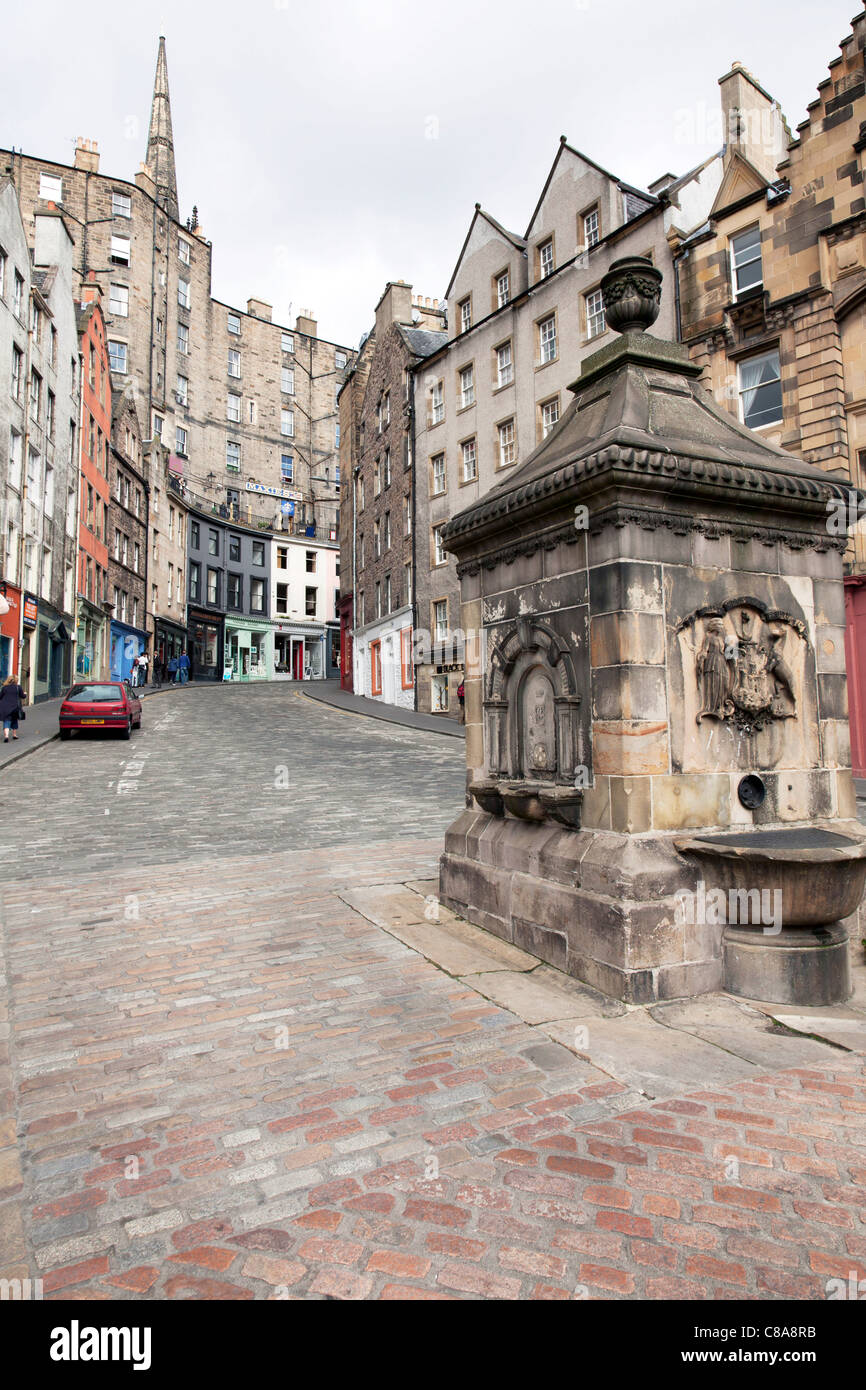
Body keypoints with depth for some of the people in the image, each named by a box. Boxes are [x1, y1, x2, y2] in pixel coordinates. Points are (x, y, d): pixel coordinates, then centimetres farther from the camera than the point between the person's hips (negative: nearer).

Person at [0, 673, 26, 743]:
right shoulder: (18, 687, -3)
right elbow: (22, 696, 4)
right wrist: (25, 694, 26)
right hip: (15, 707, 1)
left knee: (6, 721, -1)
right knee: (14, 720, 20)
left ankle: (6, 735, -19)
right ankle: (14, 734, 27)